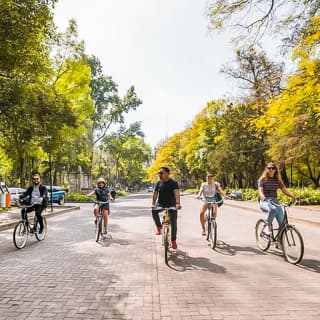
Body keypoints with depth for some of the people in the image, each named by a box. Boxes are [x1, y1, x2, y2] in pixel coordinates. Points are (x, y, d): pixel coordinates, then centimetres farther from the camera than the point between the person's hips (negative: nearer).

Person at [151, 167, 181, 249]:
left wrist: (178, 203, -42)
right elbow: (155, 193, -1)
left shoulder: (173, 183, -13)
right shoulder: (158, 183, 2)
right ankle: (159, 227, -8)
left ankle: (173, 240, 18)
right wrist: (153, 203, -14)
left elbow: (176, 193, -27)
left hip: (171, 205, -2)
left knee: (173, 223, -3)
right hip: (160, 203, 3)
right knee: (154, 210, -30)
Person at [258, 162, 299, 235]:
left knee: (282, 223, -12)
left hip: (275, 201, 4)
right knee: (273, 209, -40)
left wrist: (294, 197, -12)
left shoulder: (278, 180, 12)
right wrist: (263, 197, -36)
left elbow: (284, 190, 5)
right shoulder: (262, 179, 0)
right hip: (264, 202, -4)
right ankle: (268, 227, -18)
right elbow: (260, 191, -13)